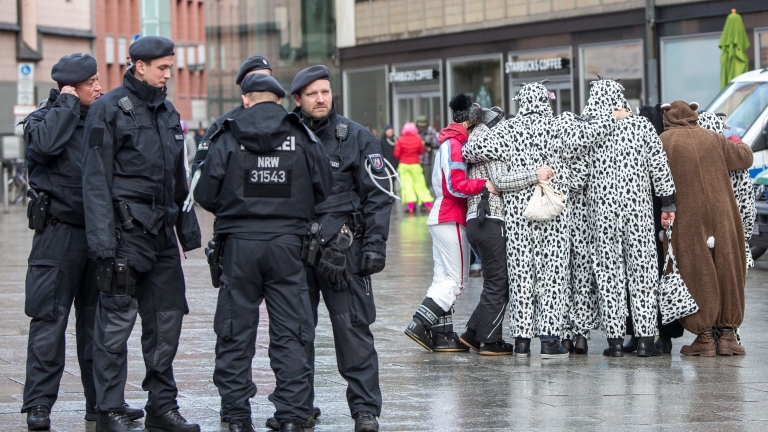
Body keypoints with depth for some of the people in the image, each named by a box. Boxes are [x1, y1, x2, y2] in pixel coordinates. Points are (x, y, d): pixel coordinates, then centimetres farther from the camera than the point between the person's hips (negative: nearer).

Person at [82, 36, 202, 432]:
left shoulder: (166, 112, 17)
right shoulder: (109, 110, -6)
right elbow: (96, 179, -10)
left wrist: (188, 227, 17)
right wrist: (102, 239, -17)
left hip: (161, 232, 7)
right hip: (126, 229, -7)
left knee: (167, 317, 7)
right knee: (116, 321, -5)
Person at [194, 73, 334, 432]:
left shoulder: (228, 139, -1)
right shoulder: (303, 139, 2)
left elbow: (205, 194, -1)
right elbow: (323, 191, 6)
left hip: (239, 244, 0)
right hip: (286, 244, 1)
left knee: (235, 334, 8)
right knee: (290, 334, 5)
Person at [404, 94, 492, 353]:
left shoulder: (450, 143, 18)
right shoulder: (455, 144, -13)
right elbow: (456, 185, -22)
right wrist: (484, 185, -33)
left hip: (442, 217, 10)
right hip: (452, 218, -10)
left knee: (444, 278, 10)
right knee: (456, 279, -7)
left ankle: (442, 334, 11)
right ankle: (420, 324, -11)